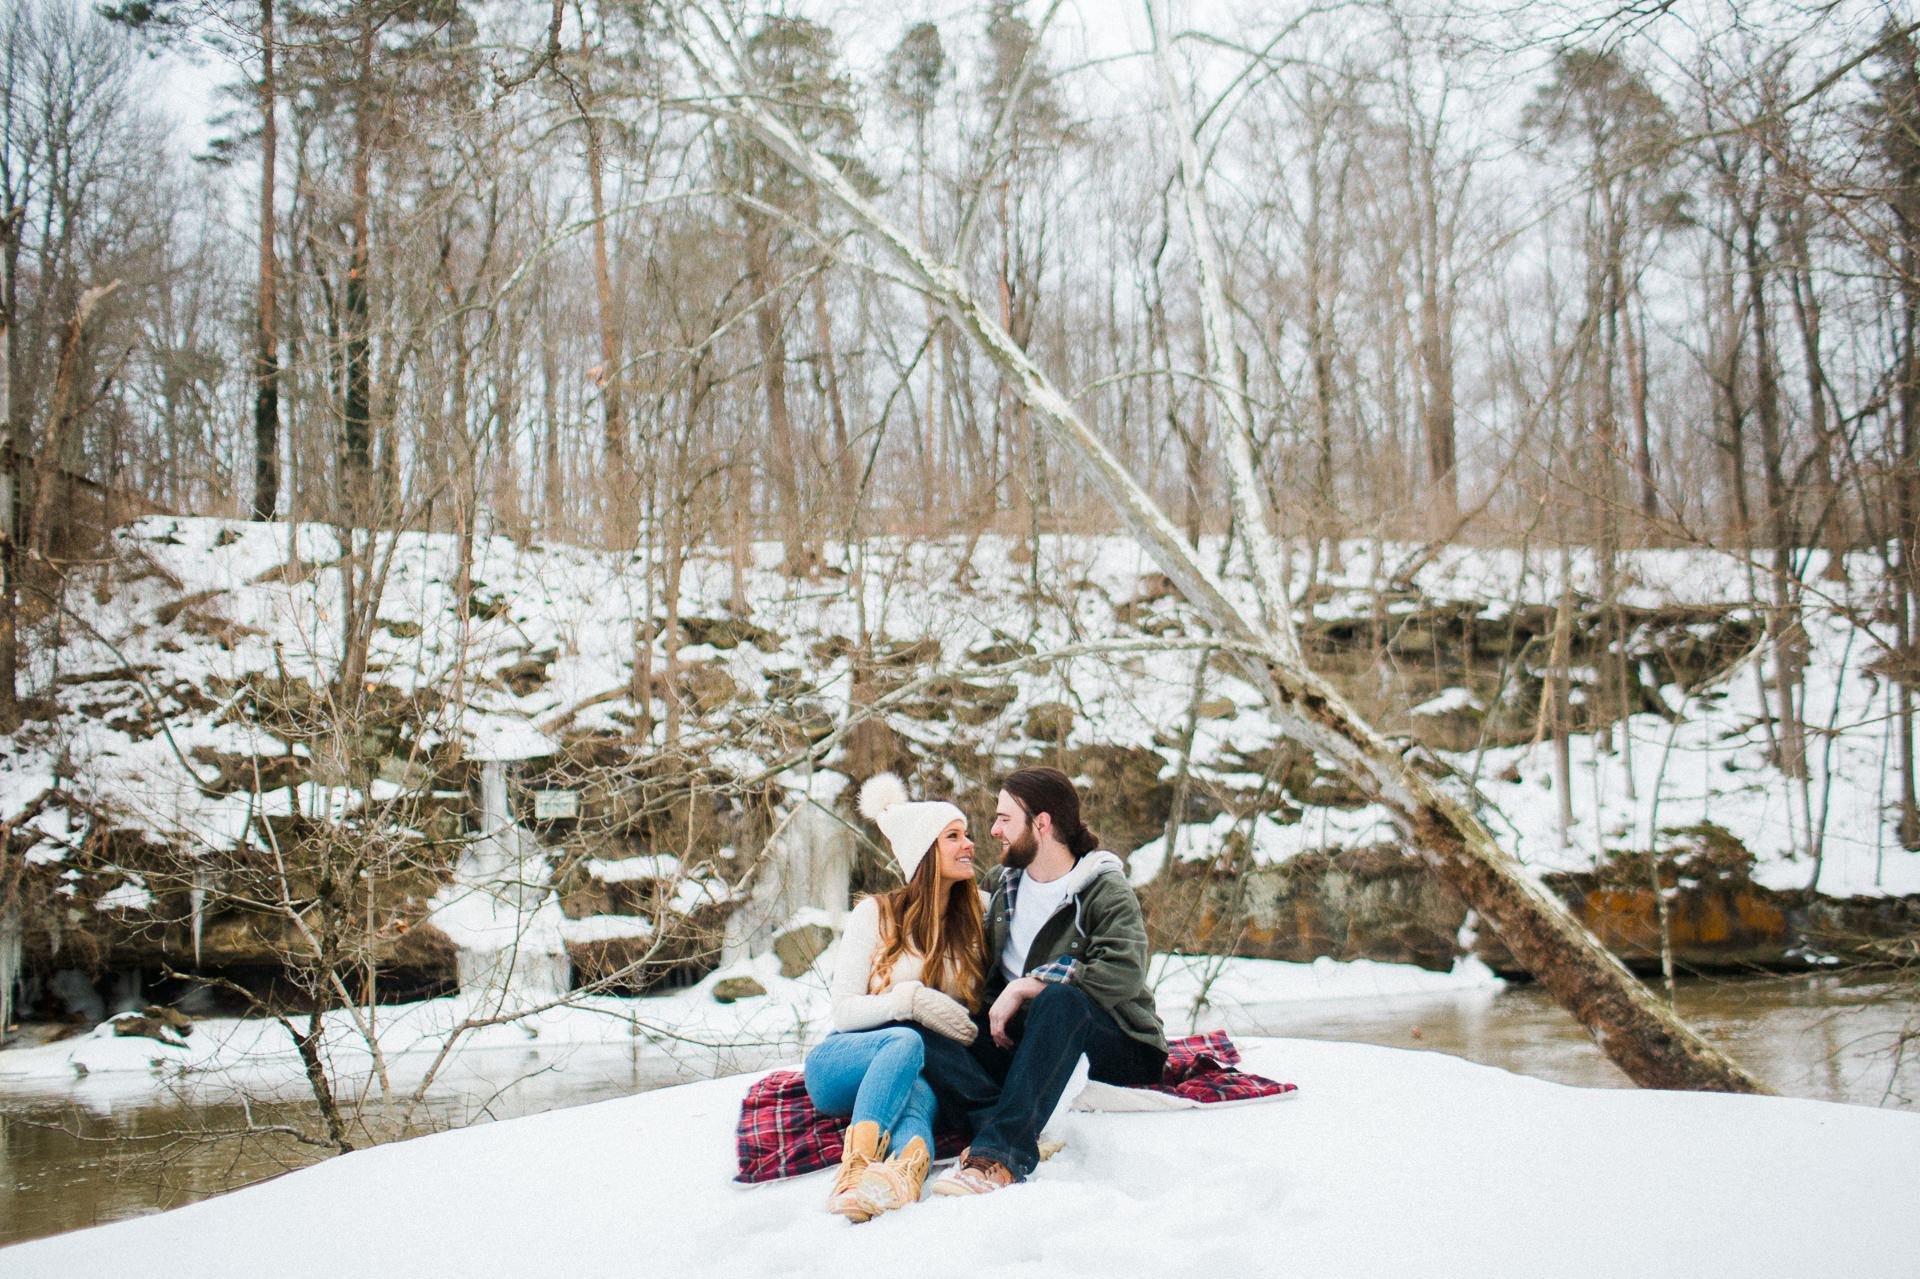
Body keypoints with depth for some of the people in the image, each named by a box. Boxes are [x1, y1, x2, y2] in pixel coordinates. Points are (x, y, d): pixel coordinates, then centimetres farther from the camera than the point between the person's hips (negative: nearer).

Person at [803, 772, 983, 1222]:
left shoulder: (975, 923, 14)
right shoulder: (876, 914, 3)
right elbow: (844, 1011, -4)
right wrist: (911, 1000, -21)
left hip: (927, 1071, 2)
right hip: (842, 1065, -2)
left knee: (917, 1097, -37)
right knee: (905, 1042, -37)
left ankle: (904, 1169, -69)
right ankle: (857, 1164, -58)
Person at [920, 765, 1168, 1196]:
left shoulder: (1106, 890, -6)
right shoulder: (1002, 883, 14)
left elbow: (1123, 974, -24)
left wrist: (1024, 988, -21)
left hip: (1113, 1050, -5)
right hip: (1020, 1039, 6)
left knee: (1060, 997, -38)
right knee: (930, 1030, -19)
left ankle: (1000, 1154, -46)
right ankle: (1023, 1137, -40)